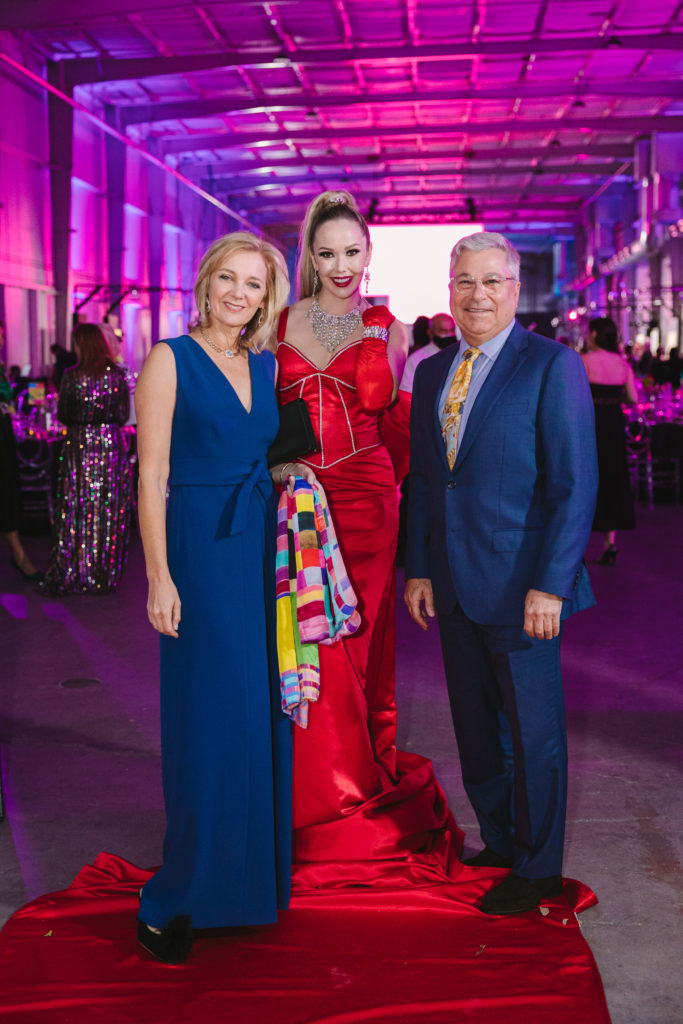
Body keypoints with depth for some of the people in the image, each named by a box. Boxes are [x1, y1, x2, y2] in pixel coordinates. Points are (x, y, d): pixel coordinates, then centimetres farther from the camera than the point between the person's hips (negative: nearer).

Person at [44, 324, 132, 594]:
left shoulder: (72, 376, -7)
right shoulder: (117, 375, -1)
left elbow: (63, 416, -1)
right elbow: (124, 416, 4)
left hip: (80, 445, -2)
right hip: (112, 446, 2)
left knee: (78, 510, 4)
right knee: (110, 510, 7)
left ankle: (73, 574, 8)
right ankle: (106, 574, 12)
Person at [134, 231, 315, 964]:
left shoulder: (266, 366, 12)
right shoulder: (171, 360, -5)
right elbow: (151, 474, -10)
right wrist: (159, 574, -15)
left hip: (264, 551, 6)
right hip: (201, 552, -6)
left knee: (262, 713, 11)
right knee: (210, 719, -4)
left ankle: (255, 869, 26)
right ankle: (179, 899, 9)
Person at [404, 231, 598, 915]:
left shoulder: (552, 365, -8)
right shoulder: (432, 372, 11)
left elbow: (575, 483, -12)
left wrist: (550, 584, -17)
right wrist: (418, 569, 9)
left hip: (520, 588, -6)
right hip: (453, 587, 6)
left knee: (532, 731, 6)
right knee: (476, 730, 16)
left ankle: (536, 868, 23)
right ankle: (499, 841, 34)